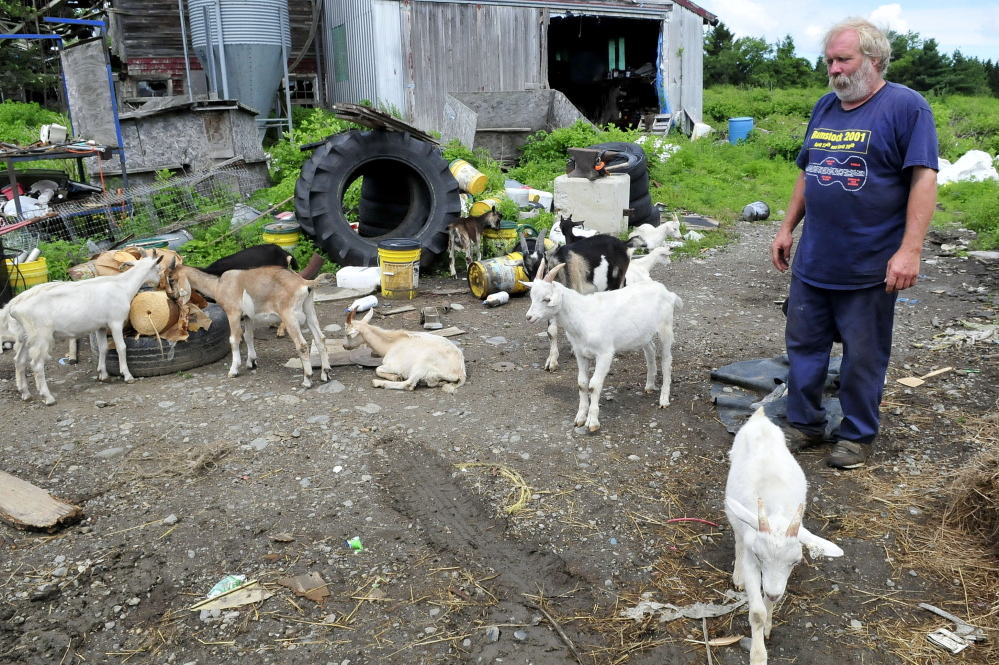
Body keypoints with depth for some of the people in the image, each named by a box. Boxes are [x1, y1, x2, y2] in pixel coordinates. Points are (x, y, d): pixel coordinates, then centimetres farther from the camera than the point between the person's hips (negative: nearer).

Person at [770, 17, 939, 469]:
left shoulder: (906, 106, -8)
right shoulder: (825, 107, 11)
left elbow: (924, 178, -14)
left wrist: (910, 249, -21)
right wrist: (787, 227, 15)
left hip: (868, 267, -6)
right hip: (811, 262, 6)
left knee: (863, 356, 7)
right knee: (803, 346, 12)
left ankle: (857, 435, 24)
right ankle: (804, 424, 28)